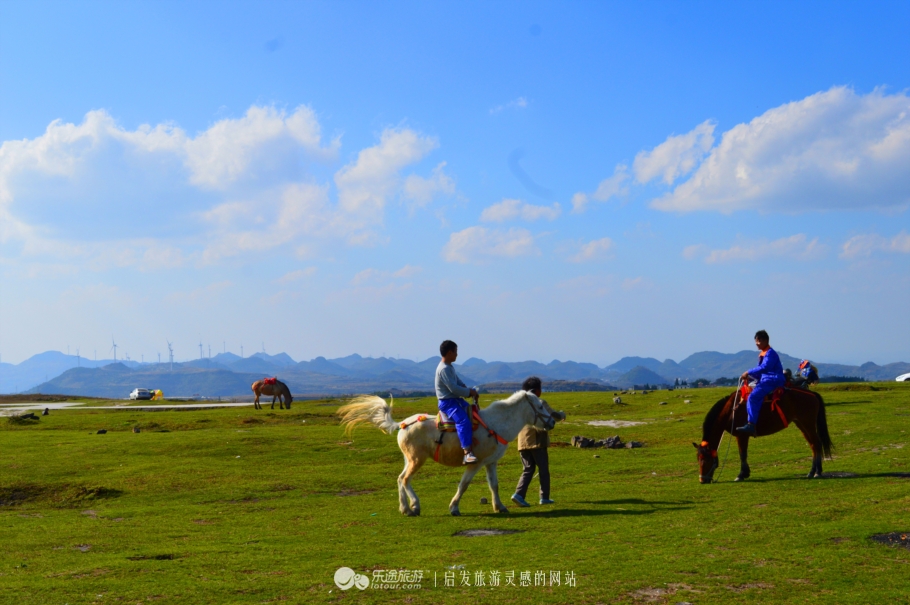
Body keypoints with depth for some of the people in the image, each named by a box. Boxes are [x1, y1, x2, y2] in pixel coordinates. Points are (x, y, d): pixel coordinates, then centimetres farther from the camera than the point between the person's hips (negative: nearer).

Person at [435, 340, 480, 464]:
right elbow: (454, 388, -23)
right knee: (463, 421, -28)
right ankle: (467, 453, -36)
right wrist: (470, 392, -13)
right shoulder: (444, 369, -18)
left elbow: (459, 383, 19)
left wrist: (470, 392, 3)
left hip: (456, 399, 11)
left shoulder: (449, 367, 14)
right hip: (447, 402, -11)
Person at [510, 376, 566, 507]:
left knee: (527, 470, 8)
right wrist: (562, 414, 15)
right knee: (544, 470, 8)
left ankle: (519, 494, -9)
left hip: (523, 443, 5)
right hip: (538, 442, -5)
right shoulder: (540, 403, -8)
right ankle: (544, 497, 11)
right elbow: (553, 416, -7)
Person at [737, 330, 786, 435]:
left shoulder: (770, 353, -12)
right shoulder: (762, 354, 18)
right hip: (765, 380, 11)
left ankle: (751, 425, -32)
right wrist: (750, 376, 2)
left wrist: (748, 372, -20)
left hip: (773, 380, -11)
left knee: (753, 397, -25)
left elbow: (764, 368, -23)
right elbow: (761, 369, 19)